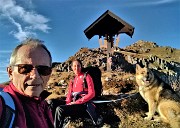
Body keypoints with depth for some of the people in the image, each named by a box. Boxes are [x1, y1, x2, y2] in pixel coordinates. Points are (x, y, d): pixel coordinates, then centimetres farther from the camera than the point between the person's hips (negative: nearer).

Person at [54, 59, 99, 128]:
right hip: (74, 104, 6)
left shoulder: (86, 76, 1)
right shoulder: (73, 80, 19)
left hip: (84, 105, -6)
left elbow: (91, 93, -8)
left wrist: (77, 102, -15)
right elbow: (69, 94, 14)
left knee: (60, 109, -28)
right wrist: (68, 103, -9)